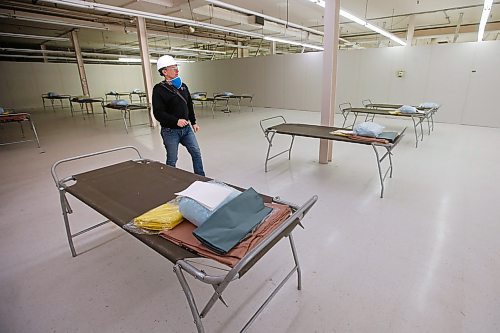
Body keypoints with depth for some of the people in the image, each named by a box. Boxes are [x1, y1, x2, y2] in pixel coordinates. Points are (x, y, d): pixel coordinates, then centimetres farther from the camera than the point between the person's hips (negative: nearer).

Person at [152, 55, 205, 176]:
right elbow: (158, 113, -19)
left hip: (186, 128, 6)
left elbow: (189, 106, 18)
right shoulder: (159, 89, -11)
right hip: (170, 131, -5)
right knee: (172, 160, 7)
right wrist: (176, 121, -29)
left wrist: (193, 122, 16)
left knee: (197, 154, 8)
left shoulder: (183, 86, 9)